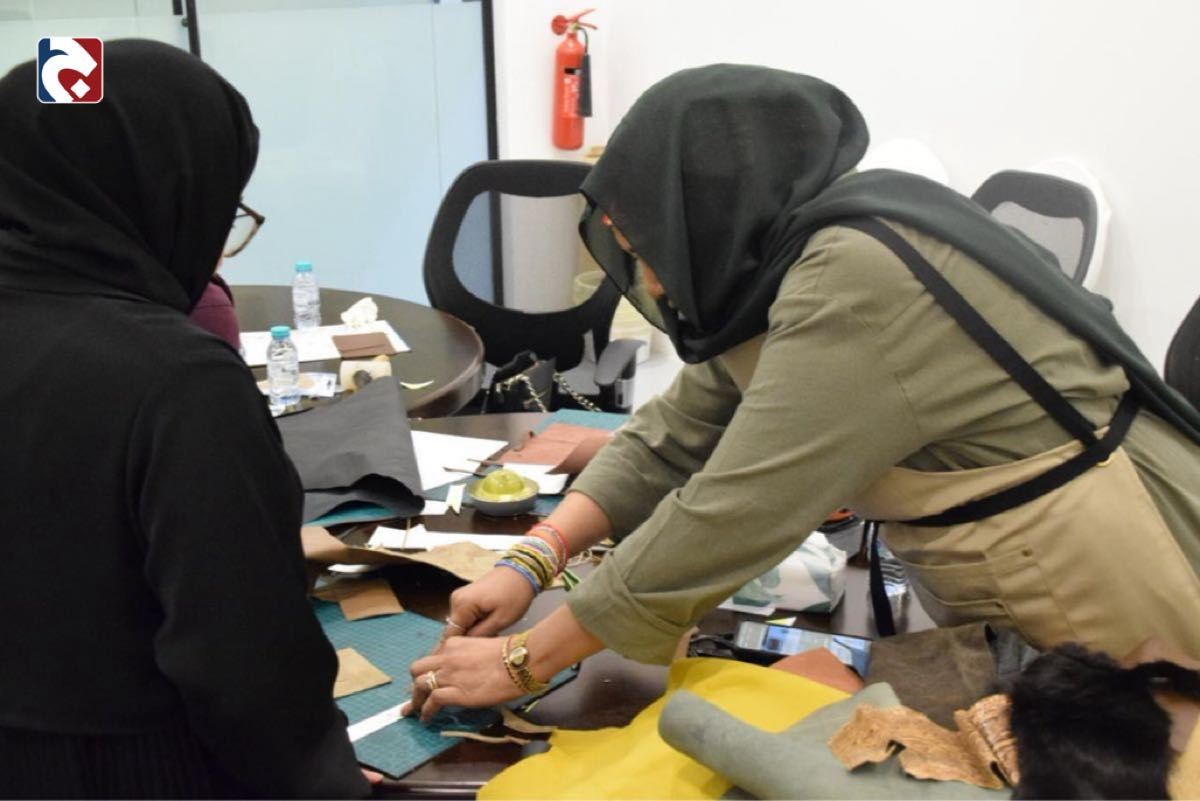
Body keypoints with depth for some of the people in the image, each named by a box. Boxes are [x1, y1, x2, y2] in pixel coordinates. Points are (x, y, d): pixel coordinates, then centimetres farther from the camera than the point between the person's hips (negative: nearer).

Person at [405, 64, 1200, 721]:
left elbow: (724, 521, -29)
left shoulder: (861, 283, -29)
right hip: (999, 612, 8)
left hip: (1122, 628, -8)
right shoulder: (792, 261, 1)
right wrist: (532, 561, -7)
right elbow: (671, 438, 4)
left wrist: (523, 663, -20)